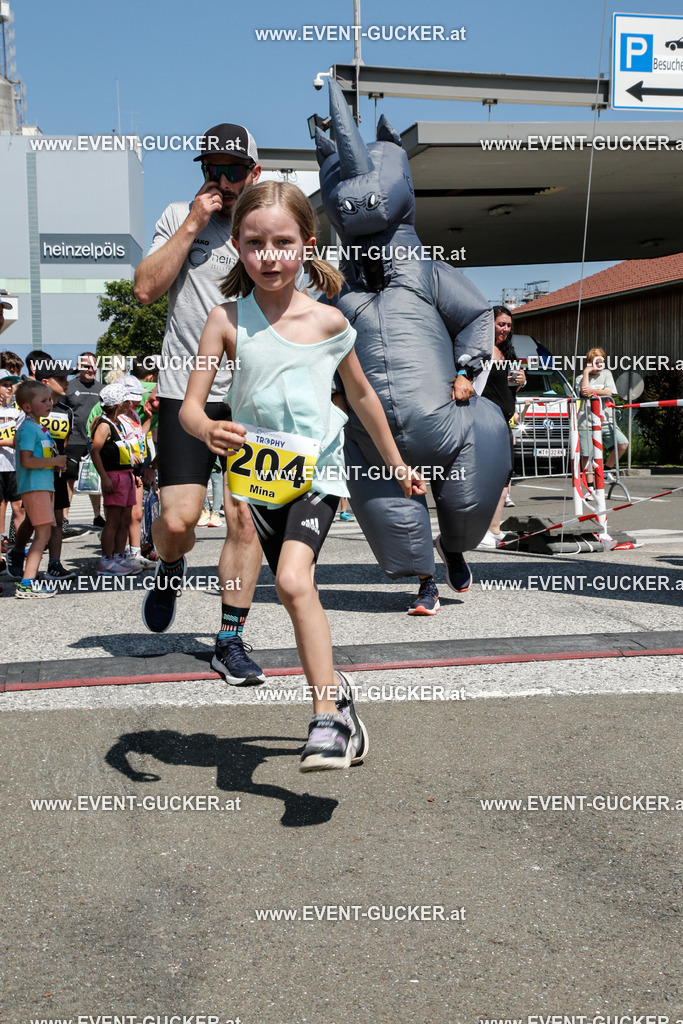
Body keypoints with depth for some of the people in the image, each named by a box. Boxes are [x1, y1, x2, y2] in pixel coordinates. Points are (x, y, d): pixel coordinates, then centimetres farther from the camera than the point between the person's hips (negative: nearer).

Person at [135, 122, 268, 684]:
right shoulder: (179, 217, 7)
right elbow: (146, 288, -6)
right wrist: (192, 226, -9)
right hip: (186, 389, -1)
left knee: (245, 518, -2)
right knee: (179, 518, -10)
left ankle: (230, 640, 10)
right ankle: (170, 569, 26)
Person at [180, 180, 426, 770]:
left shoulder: (327, 321, -4)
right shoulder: (228, 318, -5)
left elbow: (361, 395, 12)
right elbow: (190, 404, -6)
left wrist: (395, 462, 20)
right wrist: (207, 429, -30)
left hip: (316, 472, -2)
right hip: (256, 477, 3)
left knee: (293, 581, -24)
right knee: (298, 595, 12)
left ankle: (327, 718, -18)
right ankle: (339, 704, 31)